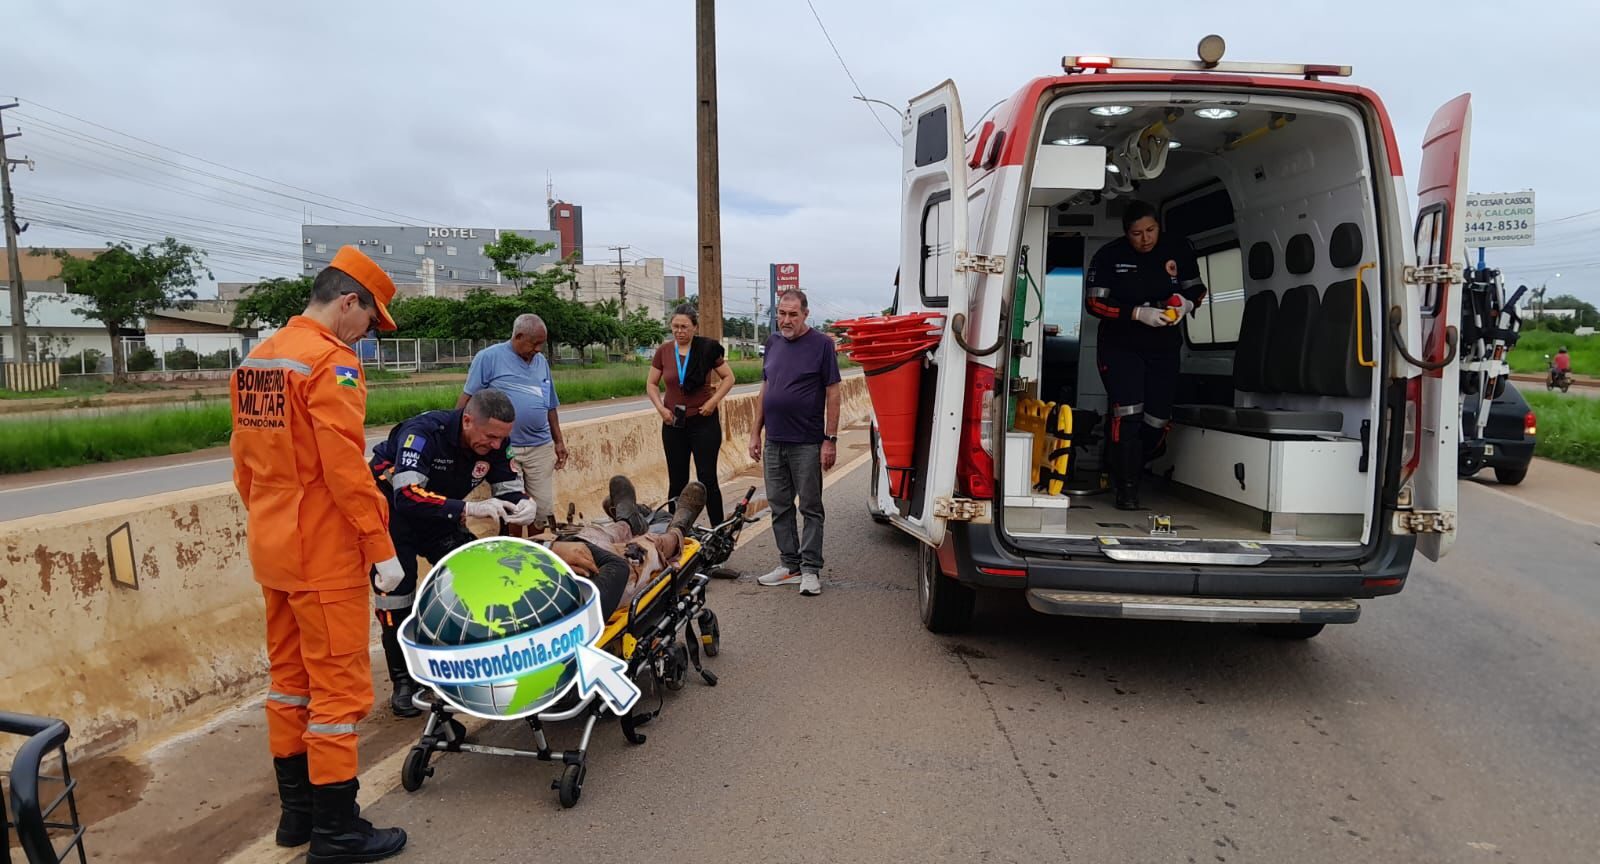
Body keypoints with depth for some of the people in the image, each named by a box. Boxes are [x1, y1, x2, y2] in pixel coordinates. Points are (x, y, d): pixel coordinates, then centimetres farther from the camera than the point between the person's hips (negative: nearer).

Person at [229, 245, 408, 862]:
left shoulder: (254, 362, 11)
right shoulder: (332, 361, -16)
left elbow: (243, 462, 16)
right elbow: (346, 468, -21)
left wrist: (269, 523, 22)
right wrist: (382, 548, -17)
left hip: (271, 550, 9)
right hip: (325, 555, -9)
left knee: (290, 676, 17)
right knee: (339, 686, 0)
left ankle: (295, 811, 29)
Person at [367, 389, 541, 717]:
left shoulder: (491, 443, -16)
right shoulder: (424, 432, -35)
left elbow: (510, 487, -8)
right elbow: (407, 497, -45)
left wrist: (525, 505, -32)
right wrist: (470, 509, -52)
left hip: (442, 515, 6)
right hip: (392, 508, -5)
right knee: (396, 589, -13)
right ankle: (403, 680, 2)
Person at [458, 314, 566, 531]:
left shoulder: (542, 361, 13)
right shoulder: (489, 357, -5)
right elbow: (467, 398, -4)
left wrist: (559, 441, 18)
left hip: (541, 447, 5)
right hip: (503, 448, -4)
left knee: (545, 509, 6)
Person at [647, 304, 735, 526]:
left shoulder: (707, 349, -6)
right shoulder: (664, 351, 2)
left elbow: (728, 377, 1)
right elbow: (651, 384, 10)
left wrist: (713, 401, -11)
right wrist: (661, 408, -5)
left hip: (704, 421, -3)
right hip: (673, 423, 3)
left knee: (707, 478, -1)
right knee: (677, 481, 9)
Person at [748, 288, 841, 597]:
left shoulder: (821, 344, -6)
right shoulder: (773, 342, 10)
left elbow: (833, 394, -8)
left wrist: (831, 439, -13)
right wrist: (755, 432, 12)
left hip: (807, 444, -6)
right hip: (773, 443, 6)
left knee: (811, 509, 4)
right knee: (779, 508, 11)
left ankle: (811, 570, 11)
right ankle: (789, 566, 23)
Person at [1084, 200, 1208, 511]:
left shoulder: (1179, 251, 0)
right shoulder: (1108, 256, -8)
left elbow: (1197, 289, 10)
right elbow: (1095, 303, -12)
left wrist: (1185, 303, -14)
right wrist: (1139, 313, -24)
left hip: (1164, 347, 4)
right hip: (1120, 346, -3)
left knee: (1158, 419, 5)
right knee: (1128, 414, -17)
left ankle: (1128, 470, 29)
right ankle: (1126, 489, -9)